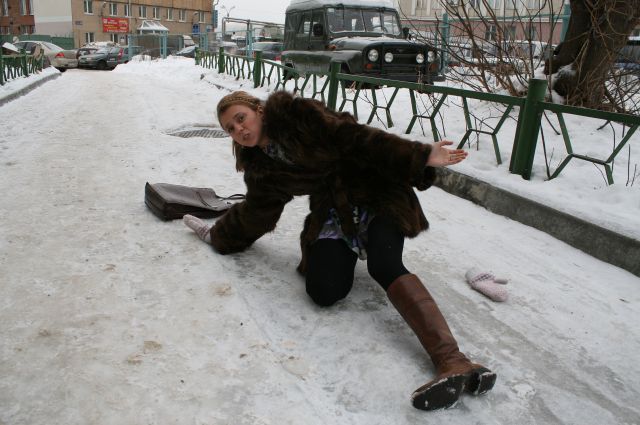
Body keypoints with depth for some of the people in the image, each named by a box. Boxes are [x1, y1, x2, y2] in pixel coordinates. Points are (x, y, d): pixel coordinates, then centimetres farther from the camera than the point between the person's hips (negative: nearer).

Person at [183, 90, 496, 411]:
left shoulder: (296, 114, -8)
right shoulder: (260, 170, 9)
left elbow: (356, 137, -14)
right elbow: (255, 213, 24)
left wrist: (419, 157, -18)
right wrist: (218, 235, 34)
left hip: (375, 194, -4)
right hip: (332, 214, 5)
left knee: (385, 265, -32)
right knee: (324, 292, -22)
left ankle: (451, 361, -43)